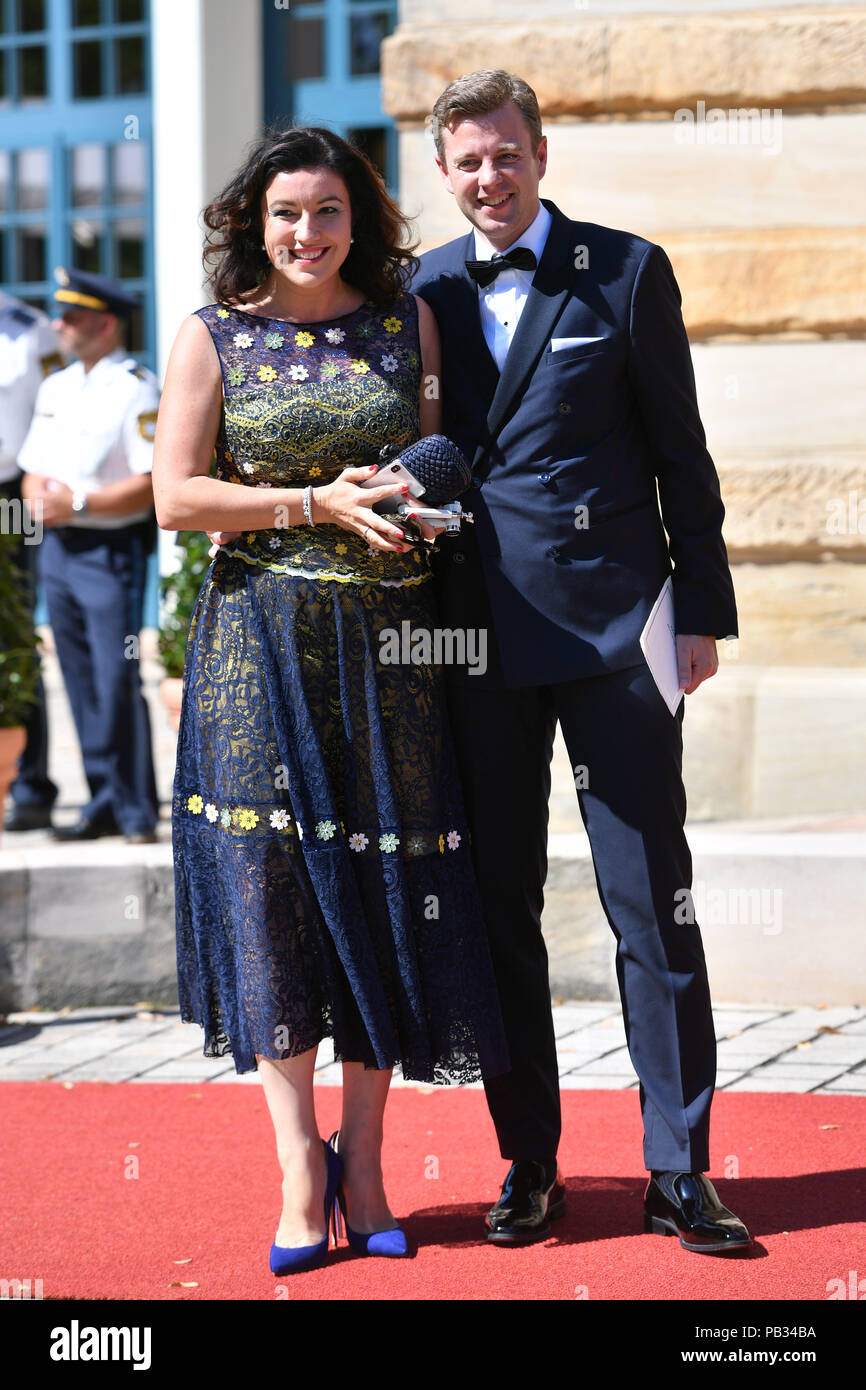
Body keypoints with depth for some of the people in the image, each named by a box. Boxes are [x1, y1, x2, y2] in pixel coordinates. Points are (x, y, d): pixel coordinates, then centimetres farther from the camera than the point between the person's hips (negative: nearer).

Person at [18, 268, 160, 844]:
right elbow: (33, 469, 20)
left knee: (117, 682, -9)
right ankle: (105, 803, 16)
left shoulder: (135, 390, -10)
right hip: (57, 548, 7)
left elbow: (153, 483, -17)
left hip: (111, 551, -7)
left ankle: (138, 812, -2)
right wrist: (40, 499, -3)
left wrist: (77, 503, -17)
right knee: (82, 685, 9)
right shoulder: (56, 387, 15)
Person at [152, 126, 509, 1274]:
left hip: (388, 641, 2)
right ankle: (299, 1169, 2)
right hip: (263, 647, -2)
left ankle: (363, 1160, 12)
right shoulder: (212, 338, 2)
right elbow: (177, 498, -4)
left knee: (387, 892, 1)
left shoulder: (409, 325, 9)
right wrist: (321, 503, -13)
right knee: (274, 887, -6)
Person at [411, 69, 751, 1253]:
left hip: (610, 624, -3)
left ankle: (679, 1174, 6)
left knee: (653, 905, -1)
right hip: (477, 633, 3)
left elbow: (679, 450, 3)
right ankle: (529, 1165, 18)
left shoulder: (625, 272, 2)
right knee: (498, 909, 8)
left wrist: (700, 610, -1)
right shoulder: (421, 292, 9)